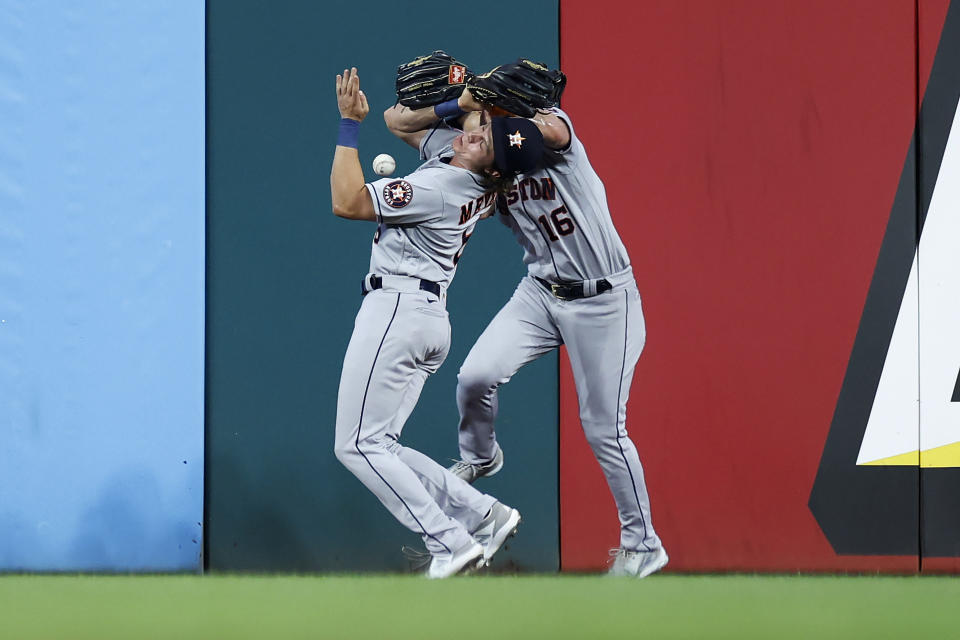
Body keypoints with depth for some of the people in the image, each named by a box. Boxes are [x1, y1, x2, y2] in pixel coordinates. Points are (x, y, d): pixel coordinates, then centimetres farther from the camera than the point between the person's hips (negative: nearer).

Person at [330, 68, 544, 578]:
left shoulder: (437, 187, -19)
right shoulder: (475, 185, 9)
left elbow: (346, 202, -17)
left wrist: (349, 124, -14)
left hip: (397, 309, -10)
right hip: (430, 320, 10)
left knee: (359, 446, -7)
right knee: (378, 446, 13)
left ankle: (450, 542, -12)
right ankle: (483, 515, 6)